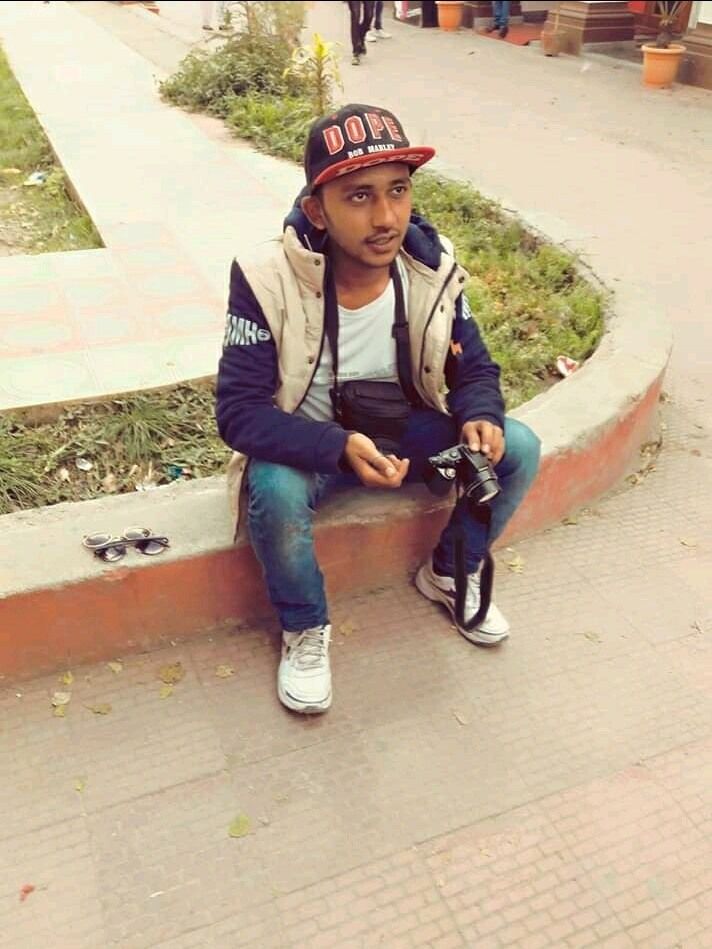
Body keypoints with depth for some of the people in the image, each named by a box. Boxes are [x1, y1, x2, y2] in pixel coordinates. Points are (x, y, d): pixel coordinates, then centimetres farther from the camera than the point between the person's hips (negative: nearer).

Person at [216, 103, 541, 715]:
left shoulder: (434, 266, -15)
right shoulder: (269, 281, -27)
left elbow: (474, 369, -3)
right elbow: (239, 411, -26)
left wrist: (479, 420, -27)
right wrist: (341, 448, -41)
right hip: (307, 442, -3)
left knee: (516, 449, -14)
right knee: (276, 490, -36)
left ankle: (449, 573, 13)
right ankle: (305, 629, -4)